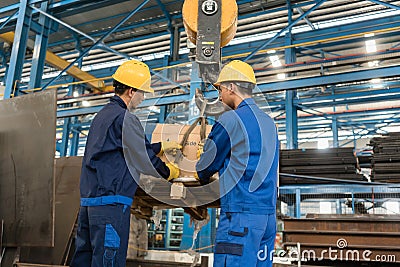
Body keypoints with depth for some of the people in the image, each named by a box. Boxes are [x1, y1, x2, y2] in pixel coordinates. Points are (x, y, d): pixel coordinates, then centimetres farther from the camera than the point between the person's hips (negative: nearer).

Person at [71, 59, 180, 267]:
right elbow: (145, 161, -9)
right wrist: (172, 172, 8)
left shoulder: (103, 114, 17)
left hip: (88, 200, 10)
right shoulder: (125, 119, -13)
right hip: (111, 203, -10)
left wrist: (162, 146, 32)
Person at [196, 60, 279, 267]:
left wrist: (203, 178, 24)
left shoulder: (231, 119, -8)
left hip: (240, 213, -8)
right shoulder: (268, 122, 15)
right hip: (268, 213, 8)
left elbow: (205, 166, 1)